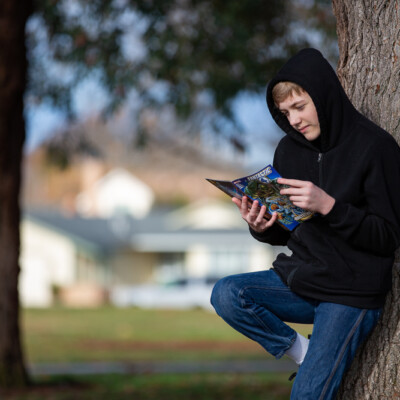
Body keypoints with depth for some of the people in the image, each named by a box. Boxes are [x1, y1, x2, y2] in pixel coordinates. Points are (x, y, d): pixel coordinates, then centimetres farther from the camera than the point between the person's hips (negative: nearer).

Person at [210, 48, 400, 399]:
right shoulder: (290, 149, 7)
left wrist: (329, 206, -25)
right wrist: (262, 228, -10)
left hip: (351, 294, -6)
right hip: (299, 279, 6)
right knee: (226, 294, -19)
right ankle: (304, 353, -3)